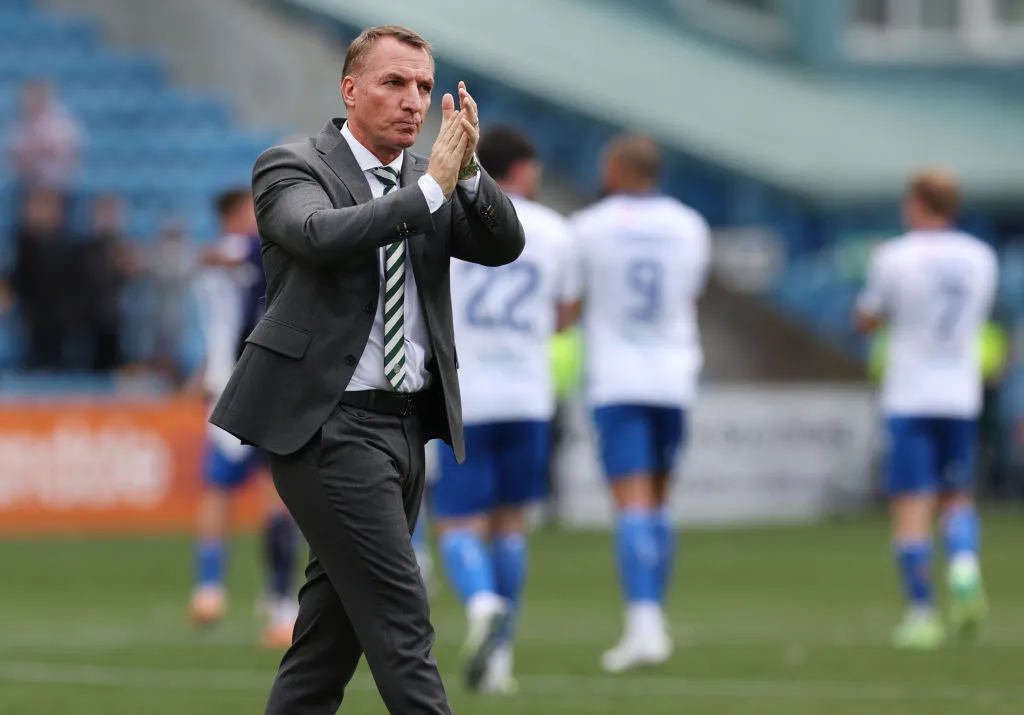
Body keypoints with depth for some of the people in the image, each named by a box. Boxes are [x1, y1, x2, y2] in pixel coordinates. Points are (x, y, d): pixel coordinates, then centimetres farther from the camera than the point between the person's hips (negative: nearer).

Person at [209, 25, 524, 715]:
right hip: (331, 425, -7)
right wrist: (432, 187, -28)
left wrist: (467, 170, -16)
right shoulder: (292, 169, -5)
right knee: (399, 618, -11)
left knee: (336, 623, 10)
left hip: (405, 425, 7)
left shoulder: (425, 178, 13)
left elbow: (504, 244, 1)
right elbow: (320, 234, -26)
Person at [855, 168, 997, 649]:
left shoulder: (894, 258, -9)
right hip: (961, 396, 4)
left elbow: (866, 321, 3)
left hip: (908, 398, -4)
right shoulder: (981, 258, 4)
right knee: (957, 497, 16)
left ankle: (922, 613, -5)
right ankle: (964, 566, -13)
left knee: (911, 505, -1)